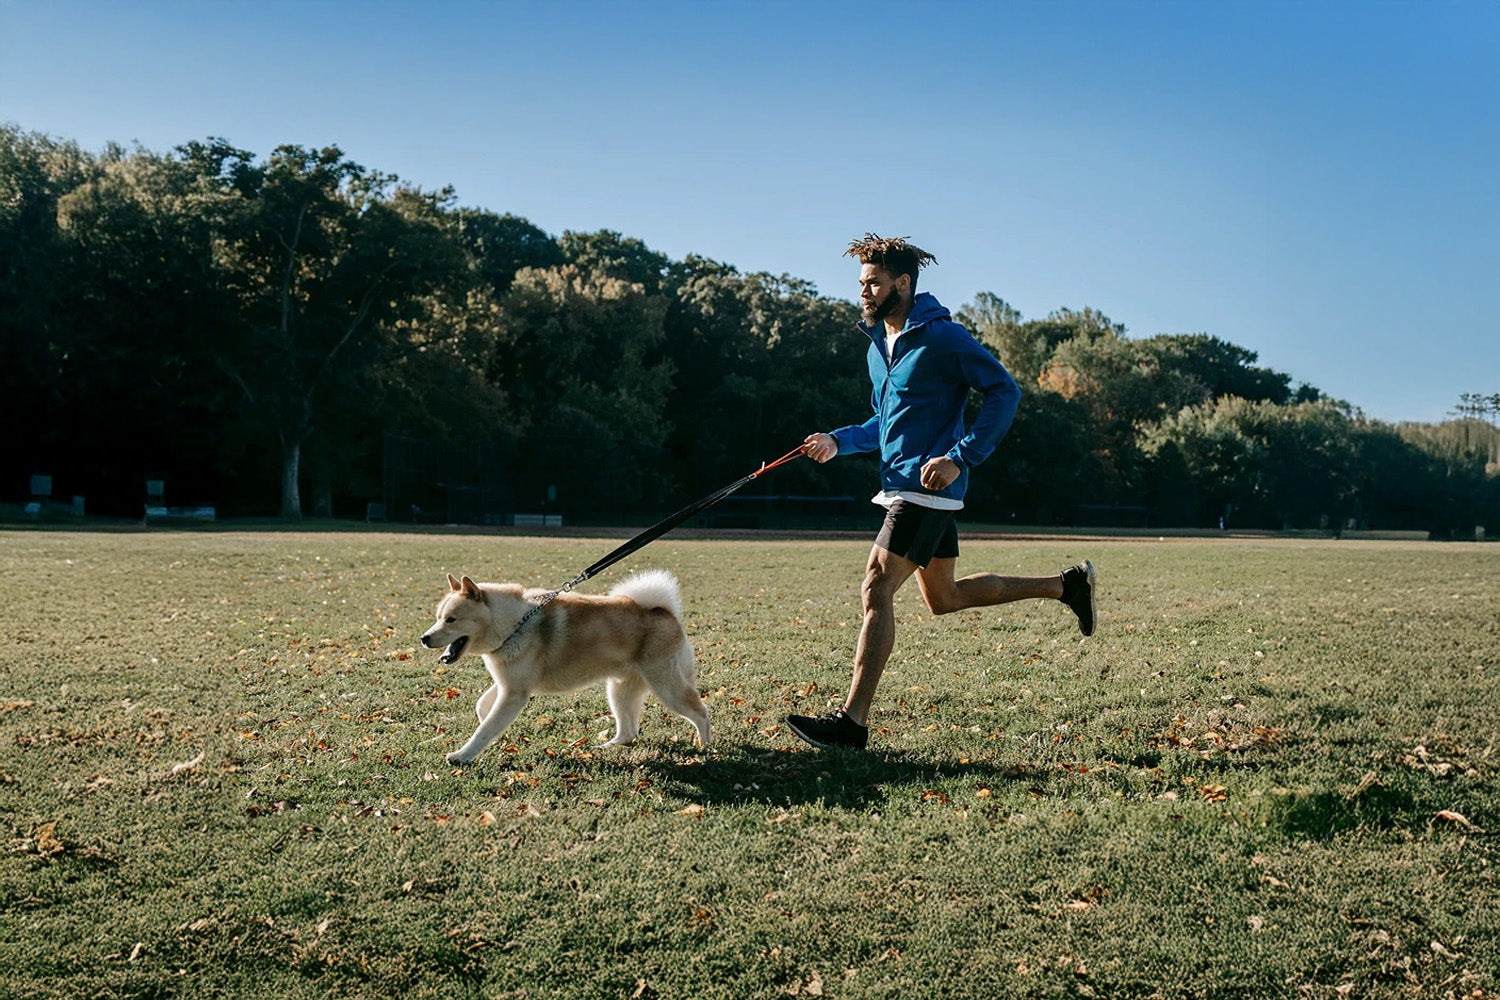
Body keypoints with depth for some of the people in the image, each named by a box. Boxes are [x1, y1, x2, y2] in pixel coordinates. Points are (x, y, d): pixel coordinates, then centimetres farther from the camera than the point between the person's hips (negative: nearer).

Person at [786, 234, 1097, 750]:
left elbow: (1005, 391, -14)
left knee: (876, 591, -13)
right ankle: (1066, 584, 29)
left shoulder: (941, 336, -12)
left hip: (927, 486, -10)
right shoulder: (877, 345, 16)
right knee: (944, 598, 17)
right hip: (902, 486, 10)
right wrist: (838, 441, 8)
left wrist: (960, 457, -22)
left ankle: (852, 721, -9)